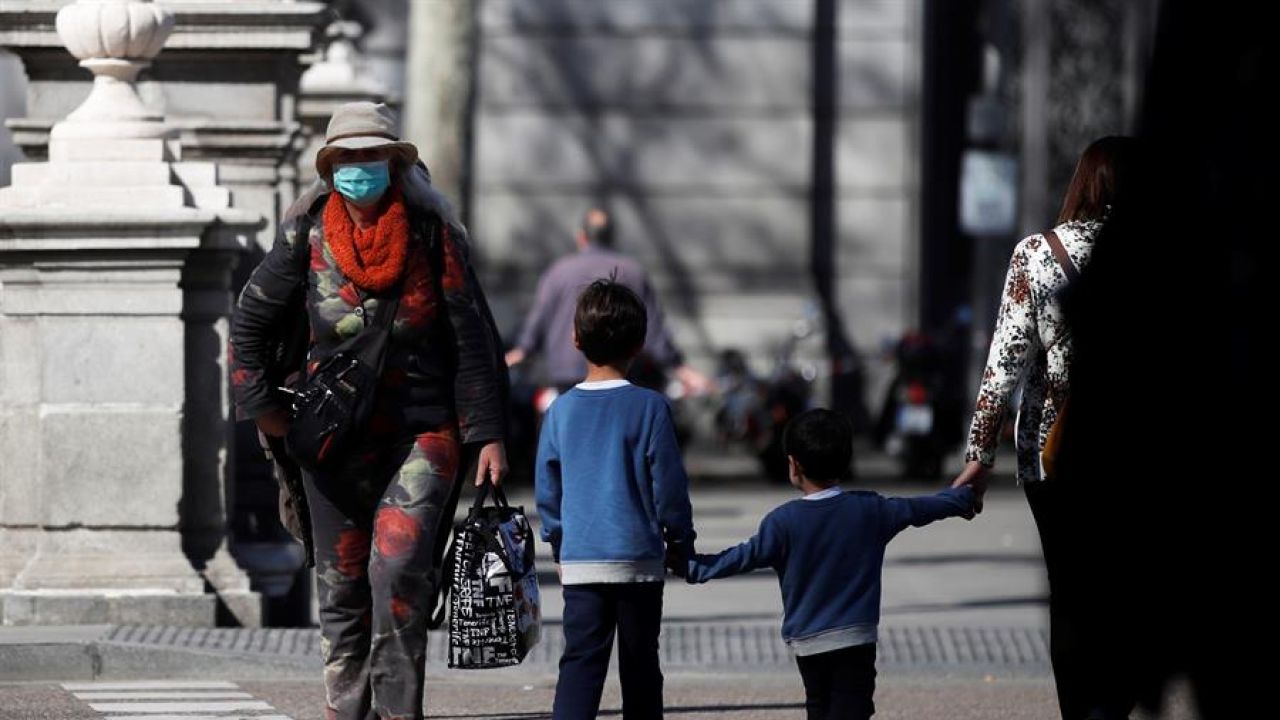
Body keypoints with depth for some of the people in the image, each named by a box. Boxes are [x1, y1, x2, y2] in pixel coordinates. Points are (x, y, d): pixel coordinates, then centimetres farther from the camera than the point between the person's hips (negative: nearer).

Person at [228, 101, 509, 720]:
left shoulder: (431, 232, -2)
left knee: (398, 568, -20)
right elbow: (250, 322, 13)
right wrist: (264, 408, 6)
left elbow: (474, 339, -1)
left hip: (421, 436, -3)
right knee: (341, 589, 5)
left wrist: (488, 435, -5)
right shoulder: (308, 235, 1)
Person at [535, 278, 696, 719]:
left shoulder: (562, 411, 2)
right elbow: (668, 484, -4)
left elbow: (547, 489, 9)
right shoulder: (649, 407, -7)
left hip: (580, 563, 2)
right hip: (638, 559, -2)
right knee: (639, 666, 8)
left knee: (580, 662, -1)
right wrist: (680, 539, 11)